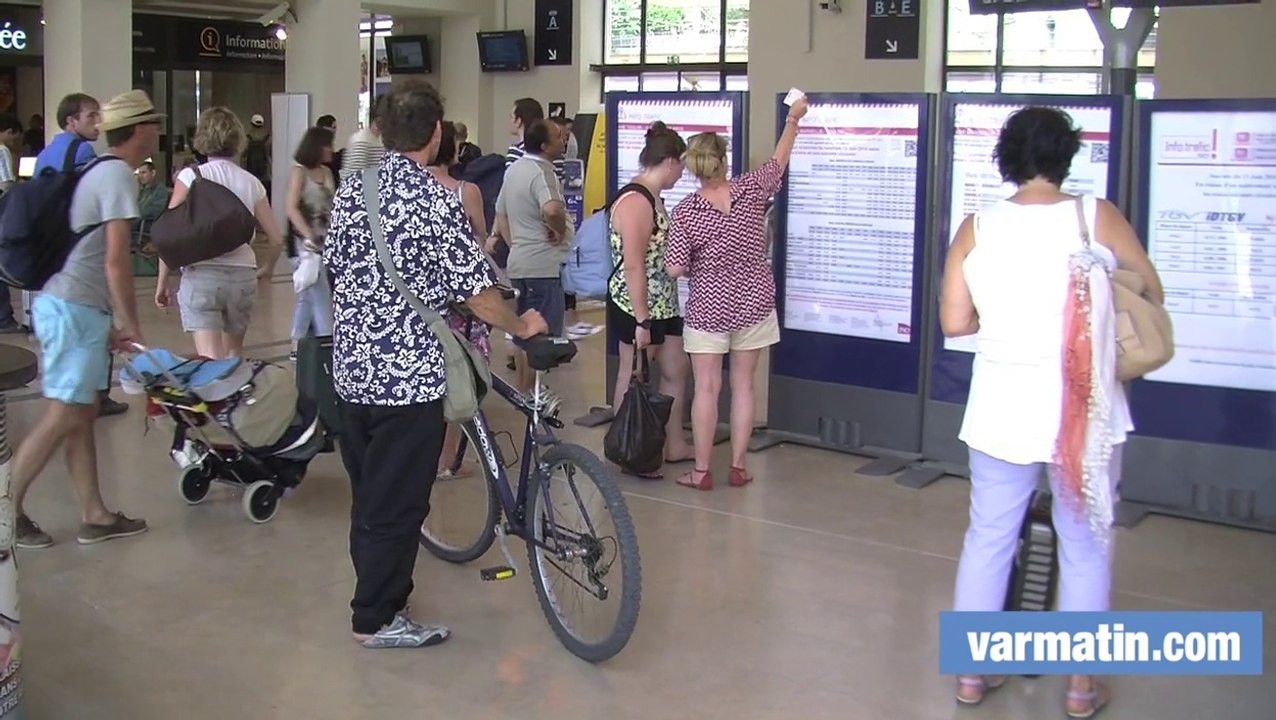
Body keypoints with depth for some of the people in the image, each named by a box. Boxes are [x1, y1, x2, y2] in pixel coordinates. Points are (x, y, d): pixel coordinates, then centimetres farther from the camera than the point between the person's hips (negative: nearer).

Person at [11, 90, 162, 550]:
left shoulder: (101, 171, 18)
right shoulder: (117, 174, -12)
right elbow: (115, 262, -17)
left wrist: (109, 324, 19)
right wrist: (131, 325, -9)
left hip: (68, 305, 10)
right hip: (75, 310, -10)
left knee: (82, 414, 10)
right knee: (63, 417, -4)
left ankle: (94, 516, 14)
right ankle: (9, 509, 3)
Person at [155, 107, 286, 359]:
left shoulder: (191, 177, -1)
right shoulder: (251, 183, 7)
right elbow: (277, 239, 8)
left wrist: (163, 281, 5)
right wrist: (266, 269, 27)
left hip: (201, 275, -3)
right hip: (243, 276, 4)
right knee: (233, 355, 23)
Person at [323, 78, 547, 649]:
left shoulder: (351, 191, 4)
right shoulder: (436, 200, -15)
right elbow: (477, 292, -14)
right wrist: (523, 327, 3)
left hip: (351, 368, 7)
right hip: (409, 374, -7)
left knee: (368, 492, 19)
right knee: (397, 502, 5)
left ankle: (377, 590, 34)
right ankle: (376, 619, 14)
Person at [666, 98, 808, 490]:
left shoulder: (685, 211, -13)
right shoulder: (751, 190, -7)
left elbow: (675, 269, -13)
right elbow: (779, 159, 11)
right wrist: (793, 119, 25)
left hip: (709, 308, -2)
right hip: (753, 305, 2)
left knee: (706, 388, 5)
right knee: (743, 385, 11)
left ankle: (701, 470, 11)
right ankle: (738, 467, 18)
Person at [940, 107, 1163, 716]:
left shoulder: (976, 227, -4)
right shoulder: (1096, 217, -7)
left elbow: (953, 322, -3)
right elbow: (1152, 293, 5)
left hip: (1001, 410, 2)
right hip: (1085, 413, -1)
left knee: (987, 539, 14)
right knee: (1086, 546, 12)